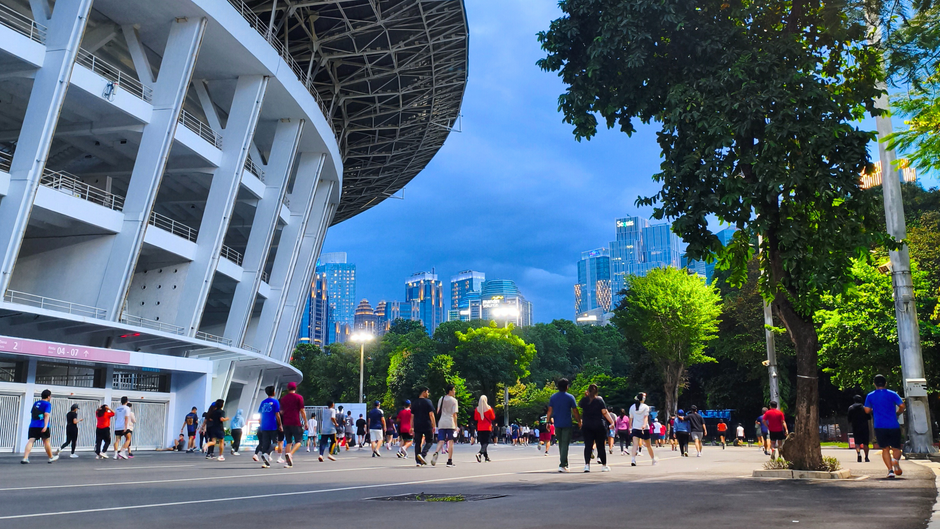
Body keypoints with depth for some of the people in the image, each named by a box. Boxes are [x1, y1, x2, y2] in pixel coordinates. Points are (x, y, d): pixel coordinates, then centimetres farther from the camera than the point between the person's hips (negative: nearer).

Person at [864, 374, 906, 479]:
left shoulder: (870, 396, 6)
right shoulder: (892, 394, 4)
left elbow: (867, 410, 3)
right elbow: (902, 406, -5)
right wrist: (897, 413, 14)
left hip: (879, 427, 0)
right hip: (894, 426, 0)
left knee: (885, 449, 8)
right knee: (896, 448, 7)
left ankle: (890, 470, -7)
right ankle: (896, 460, -26)